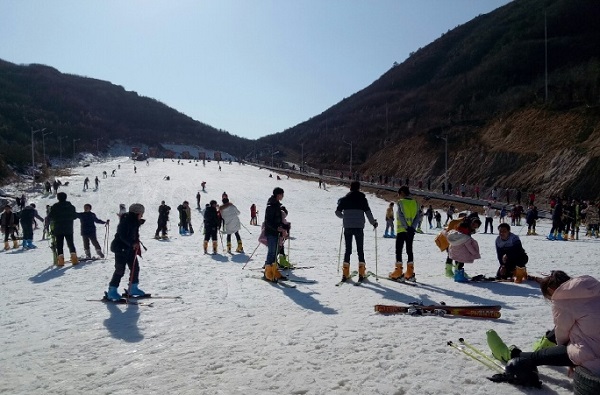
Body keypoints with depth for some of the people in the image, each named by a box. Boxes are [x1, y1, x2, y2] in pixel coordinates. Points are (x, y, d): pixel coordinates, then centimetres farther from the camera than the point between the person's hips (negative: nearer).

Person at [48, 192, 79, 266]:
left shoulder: (55, 207, -6)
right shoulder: (71, 206, 4)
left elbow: (50, 217, -6)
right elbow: (75, 216, 10)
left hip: (58, 229, -2)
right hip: (69, 229, 2)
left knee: (59, 244, 2)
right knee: (71, 244, 9)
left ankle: (61, 260, -6)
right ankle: (74, 259, -1)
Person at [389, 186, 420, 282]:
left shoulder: (401, 202, -8)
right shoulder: (415, 202, 7)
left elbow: (401, 216, -18)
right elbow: (418, 217, 0)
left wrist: (407, 227, -19)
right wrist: (412, 227, -9)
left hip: (401, 230, -5)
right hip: (411, 231, 5)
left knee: (399, 250, 1)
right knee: (409, 250, 12)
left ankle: (398, 273, -2)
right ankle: (410, 274, 12)